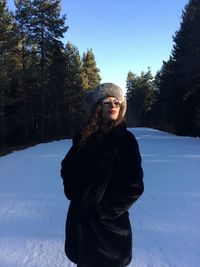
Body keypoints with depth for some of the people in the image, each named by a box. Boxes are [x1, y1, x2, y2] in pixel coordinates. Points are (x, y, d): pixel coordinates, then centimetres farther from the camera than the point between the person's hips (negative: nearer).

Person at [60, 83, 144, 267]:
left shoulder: (126, 140, -9)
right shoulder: (84, 138, 2)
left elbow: (135, 186, -13)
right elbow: (67, 167, 13)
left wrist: (105, 210, -14)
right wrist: (74, 193, 0)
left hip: (111, 222, -3)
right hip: (80, 217, 4)